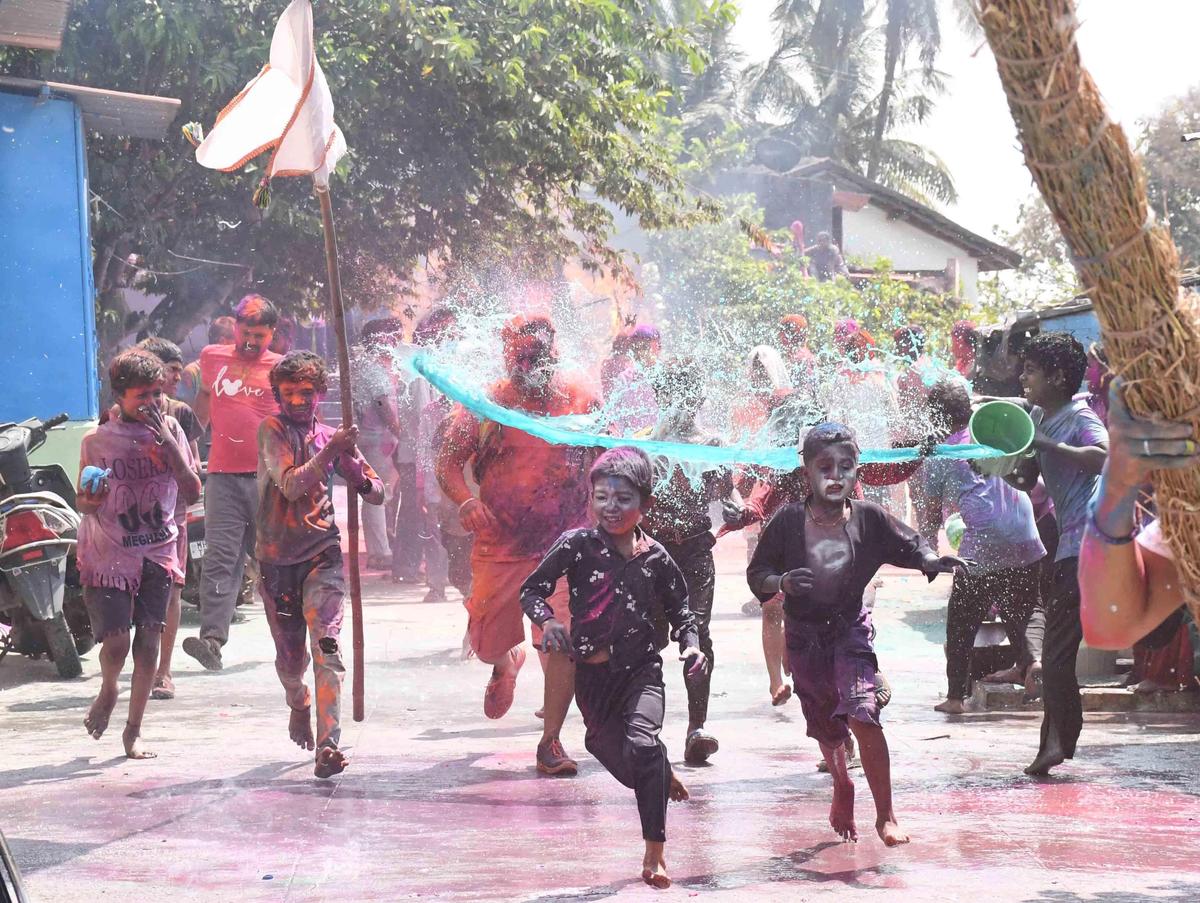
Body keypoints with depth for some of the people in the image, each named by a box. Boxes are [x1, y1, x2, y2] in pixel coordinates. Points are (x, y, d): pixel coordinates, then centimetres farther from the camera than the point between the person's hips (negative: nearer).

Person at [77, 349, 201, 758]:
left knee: (148, 640, -2)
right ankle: (107, 692, 23)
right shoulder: (97, 441, 0)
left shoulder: (171, 430, 4)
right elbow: (83, 504, 7)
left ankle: (134, 729, 11)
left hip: (159, 552, 2)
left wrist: (168, 442, -13)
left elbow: (192, 492, -4)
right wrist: (90, 500, -17)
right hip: (109, 555, -2)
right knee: (116, 642, -11)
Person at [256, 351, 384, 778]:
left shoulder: (333, 438, 8)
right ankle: (298, 703, 45)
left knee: (326, 645, -17)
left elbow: (377, 495, 9)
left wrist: (352, 464, -11)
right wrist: (330, 452, -25)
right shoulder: (273, 429, -2)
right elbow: (290, 485, -17)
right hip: (277, 557, -1)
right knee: (290, 655, 9)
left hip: (322, 554, 1)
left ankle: (328, 746, -24)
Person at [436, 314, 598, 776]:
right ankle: (507, 663, 50)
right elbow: (448, 463, -1)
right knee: (486, 645, 10)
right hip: (499, 547, 1)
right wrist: (466, 501, -21)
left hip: (565, 547, -1)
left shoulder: (581, 400, 0)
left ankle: (550, 742, 2)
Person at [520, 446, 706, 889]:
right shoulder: (577, 544, -7)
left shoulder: (656, 558, -3)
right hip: (592, 671, 2)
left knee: (642, 743, -24)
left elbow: (679, 608, 11)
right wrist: (548, 620, -21)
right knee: (612, 751, 11)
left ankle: (655, 852, -15)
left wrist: (691, 646, -6)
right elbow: (532, 588, -2)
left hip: (641, 668, -2)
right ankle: (663, 777, 49)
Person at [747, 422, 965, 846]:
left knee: (862, 714, -22)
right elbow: (756, 573, -4)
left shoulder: (869, 518, -10)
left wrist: (932, 561, -20)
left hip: (850, 628, -1)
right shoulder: (788, 521, -12)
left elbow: (908, 546, 1)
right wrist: (781, 582, -25)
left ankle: (886, 814, -12)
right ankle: (842, 786, 49)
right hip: (804, 636, 2)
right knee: (826, 725, 16)